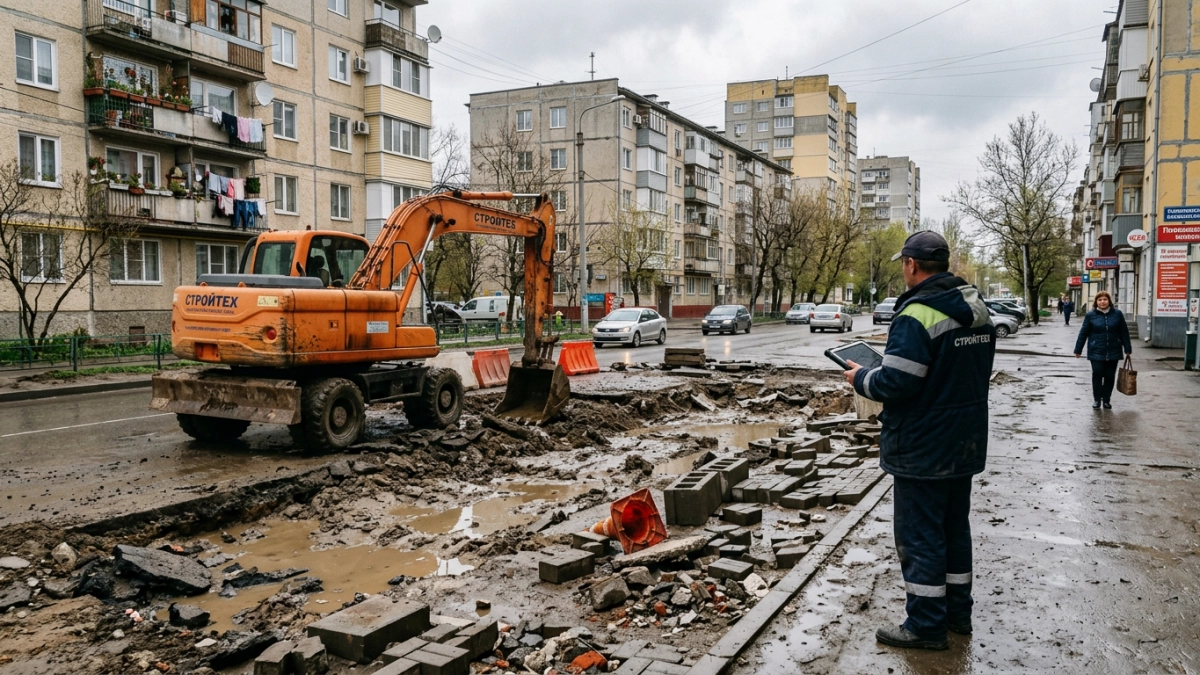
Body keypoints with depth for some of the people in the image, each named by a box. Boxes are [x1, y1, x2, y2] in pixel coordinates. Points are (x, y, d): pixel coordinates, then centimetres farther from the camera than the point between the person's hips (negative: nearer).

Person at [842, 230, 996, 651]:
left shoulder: (918, 315, -22)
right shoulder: (977, 310, 7)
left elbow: (895, 383, -26)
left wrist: (861, 378, -7)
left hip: (923, 450, -9)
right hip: (966, 443, 9)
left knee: (920, 536, 2)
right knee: (955, 527, 20)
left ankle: (926, 625, 12)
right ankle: (957, 611, 32)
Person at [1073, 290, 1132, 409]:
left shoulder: (1117, 314, 3)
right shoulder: (1091, 315, -1)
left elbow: (1124, 332, 8)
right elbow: (1083, 333, 2)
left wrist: (1127, 349, 9)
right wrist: (1078, 349, 3)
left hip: (1113, 352, 2)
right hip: (1096, 352, -2)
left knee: (1110, 377, 6)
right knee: (1097, 375, -2)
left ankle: (1106, 400, 17)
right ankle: (1096, 399, 10)